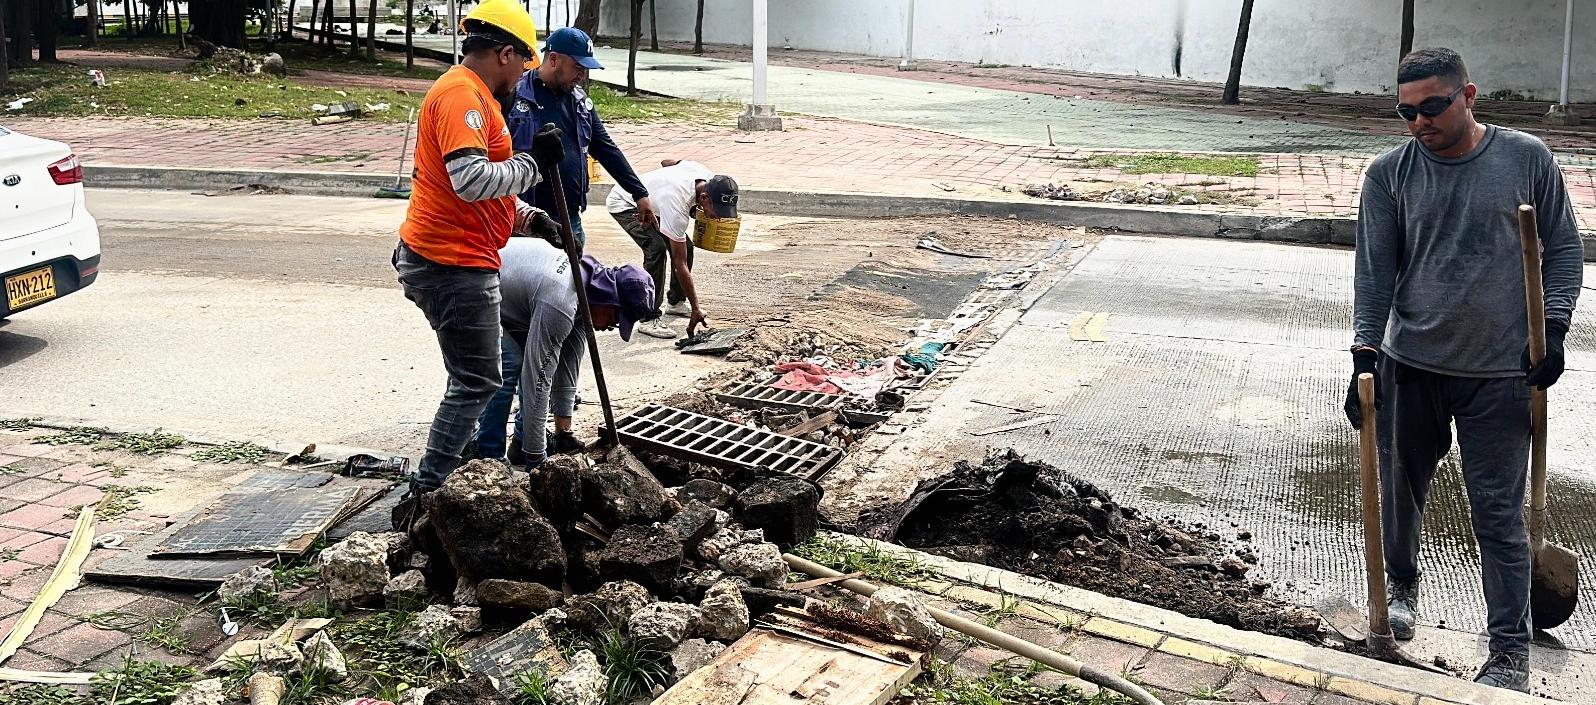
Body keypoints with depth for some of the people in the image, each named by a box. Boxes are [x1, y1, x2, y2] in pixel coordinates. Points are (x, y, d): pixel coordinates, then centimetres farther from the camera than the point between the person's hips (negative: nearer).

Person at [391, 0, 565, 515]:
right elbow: (470, 180, -30)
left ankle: (441, 481, 29)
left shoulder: (471, 94, 19)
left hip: (450, 261, 11)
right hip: (455, 265, -11)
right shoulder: (462, 95, -16)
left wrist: (524, 216, 21)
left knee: (473, 376, 20)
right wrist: (534, 162, -20)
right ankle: (424, 498, -2)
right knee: (475, 383, -5)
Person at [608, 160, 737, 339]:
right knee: (657, 248, -28)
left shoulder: (707, 176, -20)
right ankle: (650, 319, -22)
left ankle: (676, 302, 22)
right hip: (623, 205, -9)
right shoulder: (677, 208, -41)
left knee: (685, 247, 2)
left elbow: (667, 162, 3)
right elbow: (680, 264, -34)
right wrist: (695, 309, -30)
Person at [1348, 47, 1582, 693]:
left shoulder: (1527, 159, -2)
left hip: (1500, 373, -2)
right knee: (1402, 490, 15)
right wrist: (1365, 355, -10)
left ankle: (1511, 653, 8)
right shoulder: (1389, 174, -1)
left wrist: (1553, 328, -4)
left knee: (1499, 511, -1)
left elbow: (1562, 246, 6)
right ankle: (1401, 585, 42)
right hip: (1409, 367, 2)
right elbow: (1374, 270, -2)